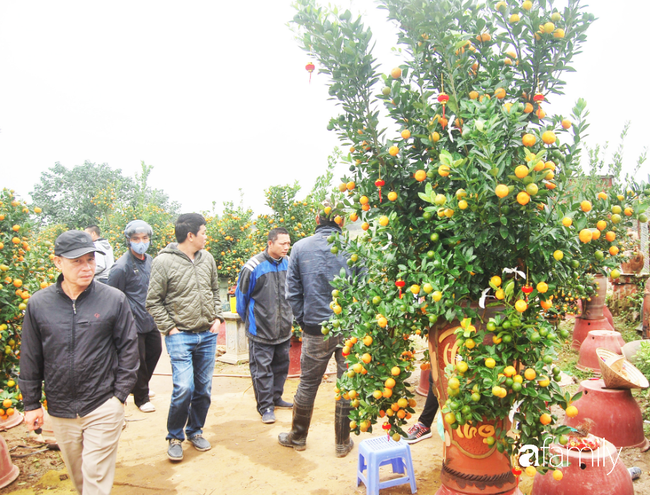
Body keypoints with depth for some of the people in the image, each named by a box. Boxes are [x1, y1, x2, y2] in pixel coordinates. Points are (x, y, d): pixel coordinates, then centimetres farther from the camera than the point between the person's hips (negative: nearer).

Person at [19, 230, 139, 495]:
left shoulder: (114, 299, -9)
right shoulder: (38, 304, -3)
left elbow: (128, 348, -3)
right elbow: (30, 358, 5)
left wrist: (120, 394, -6)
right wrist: (31, 404, 7)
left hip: (104, 406, -3)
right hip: (60, 410, 3)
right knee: (77, 473, 20)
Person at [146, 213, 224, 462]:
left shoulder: (207, 258, 7)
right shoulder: (164, 261, -9)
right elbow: (153, 301, -5)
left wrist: (217, 317, 7)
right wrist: (170, 328, -9)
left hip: (207, 335, 5)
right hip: (180, 336, -5)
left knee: (204, 388, 11)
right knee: (184, 387, -12)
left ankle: (195, 430, 33)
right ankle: (175, 437, 13)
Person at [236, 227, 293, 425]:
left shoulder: (288, 263, -1)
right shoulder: (254, 266, -17)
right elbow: (241, 295, -3)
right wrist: (248, 320, 8)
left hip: (284, 329, 6)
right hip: (261, 330, -5)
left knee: (281, 365, 18)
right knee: (262, 369, 2)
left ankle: (276, 397, 35)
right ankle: (265, 406, 16)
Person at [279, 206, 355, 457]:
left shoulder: (300, 247, -3)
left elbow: (292, 292, 0)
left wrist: (303, 321, 9)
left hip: (316, 330, 1)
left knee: (308, 383, 15)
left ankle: (298, 436, 32)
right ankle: (343, 442, 25)